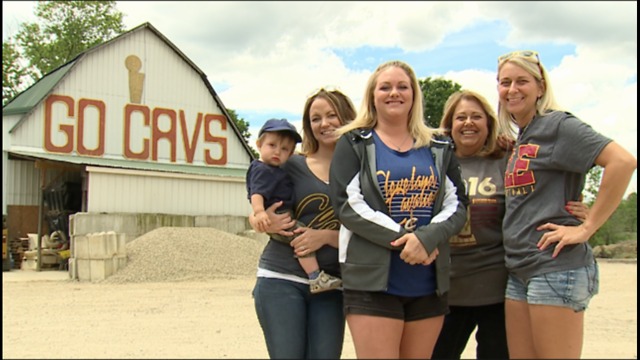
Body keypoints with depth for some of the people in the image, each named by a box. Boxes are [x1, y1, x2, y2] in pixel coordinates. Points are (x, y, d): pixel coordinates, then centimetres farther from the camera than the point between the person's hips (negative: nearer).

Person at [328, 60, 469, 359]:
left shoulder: (438, 149, 14)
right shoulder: (353, 144, 4)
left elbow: (457, 205, 6)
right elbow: (347, 205, -8)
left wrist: (426, 238, -15)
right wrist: (404, 239, -16)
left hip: (429, 284, 4)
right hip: (372, 280, -4)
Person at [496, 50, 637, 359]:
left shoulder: (558, 125, -7)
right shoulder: (519, 139, 17)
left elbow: (623, 161, -19)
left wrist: (586, 228, -17)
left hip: (556, 267, -8)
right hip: (519, 269, 8)